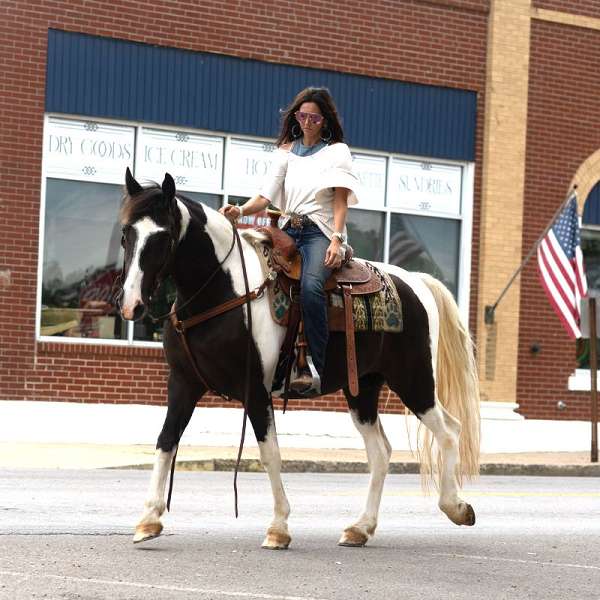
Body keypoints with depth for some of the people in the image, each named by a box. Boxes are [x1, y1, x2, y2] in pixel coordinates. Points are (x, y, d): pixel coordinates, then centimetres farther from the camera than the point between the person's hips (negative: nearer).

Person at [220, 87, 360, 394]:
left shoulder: (337, 151, 9)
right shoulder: (285, 151, 19)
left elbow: (340, 202, 1)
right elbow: (266, 196, 10)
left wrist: (336, 241, -15)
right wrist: (240, 211, -11)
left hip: (320, 233, -5)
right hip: (287, 232, 5)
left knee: (310, 285, -34)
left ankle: (314, 369, -38)